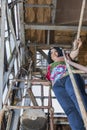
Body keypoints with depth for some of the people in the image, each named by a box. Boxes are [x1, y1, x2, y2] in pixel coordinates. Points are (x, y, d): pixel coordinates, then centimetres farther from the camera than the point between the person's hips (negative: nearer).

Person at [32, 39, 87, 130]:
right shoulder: (49, 67, 42)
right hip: (57, 85, 2)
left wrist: (76, 48, -11)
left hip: (70, 76, -2)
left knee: (77, 97, -37)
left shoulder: (66, 57, 33)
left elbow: (73, 54, 11)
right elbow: (49, 82, 42)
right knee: (69, 109, -27)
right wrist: (37, 82, 46)